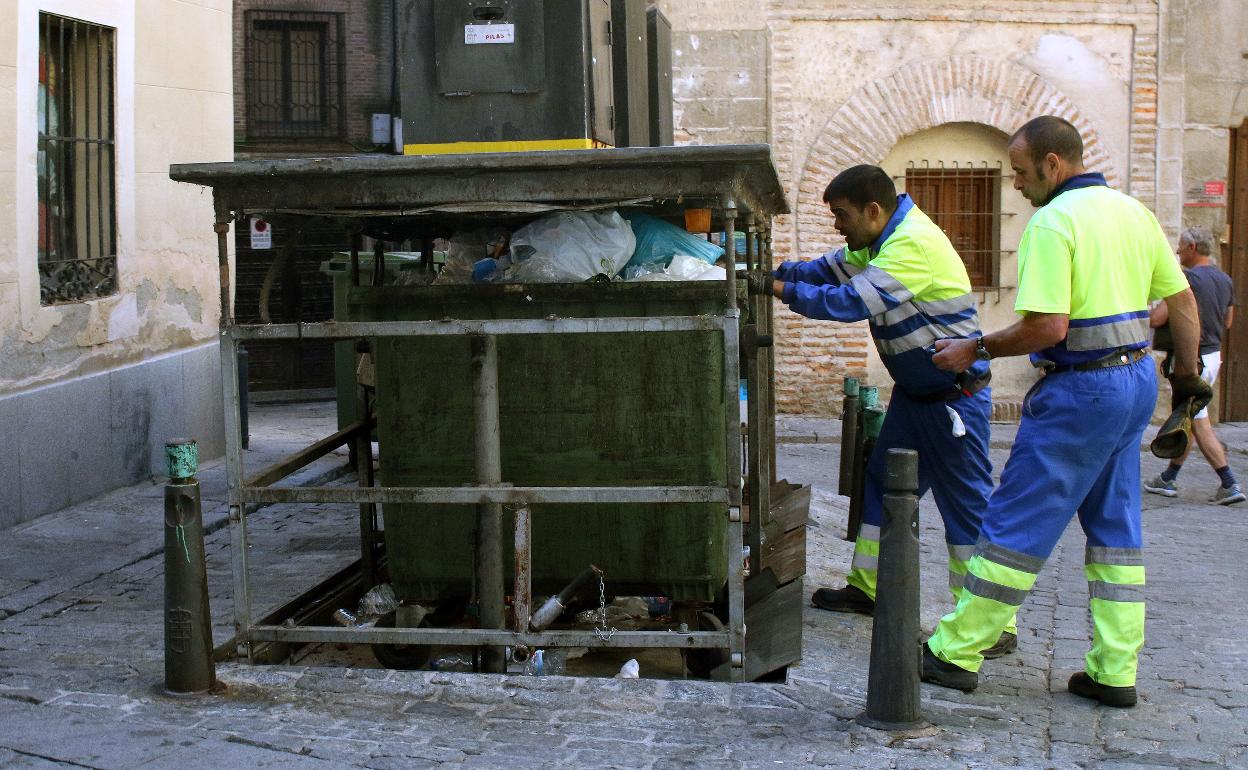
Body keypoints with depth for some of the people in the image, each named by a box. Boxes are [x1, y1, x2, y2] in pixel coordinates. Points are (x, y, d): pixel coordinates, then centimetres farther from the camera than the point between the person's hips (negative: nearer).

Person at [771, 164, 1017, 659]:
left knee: (966, 503, -7)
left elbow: (853, 301, -27)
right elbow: (831, 268, 14)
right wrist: (772, 273, 1)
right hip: (914, 393, 10)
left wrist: (787, 293, -18)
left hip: (954, 397, -10)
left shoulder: (914, 245, -24)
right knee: (882, 484, 16)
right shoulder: (882, 241, 7)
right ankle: (868, 589, 29)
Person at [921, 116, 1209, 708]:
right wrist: (1186, 374, 27)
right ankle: (1115, 672, 15)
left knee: (1015, 522, -2)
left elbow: (1047, 327, -23)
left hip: (1083, 388, -9)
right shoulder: (1133, 211, 11)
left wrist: (976, 350, -10)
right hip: (1137, 380, 9)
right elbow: (1182, 301, 16)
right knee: (1115, 525, 13)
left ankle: (955, 653, 6)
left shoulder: (1052, 222, -15)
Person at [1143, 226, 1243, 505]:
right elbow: (1227, 322, 19)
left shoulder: (1188, 278, -18)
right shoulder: (1225, 280, 8)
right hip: (1213, 355, 9)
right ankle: (1168, 479, 24)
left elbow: (1157, 319, -20)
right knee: (1185, 418, 15)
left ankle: (1230, 485, -5)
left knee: (1199, 423, -3)